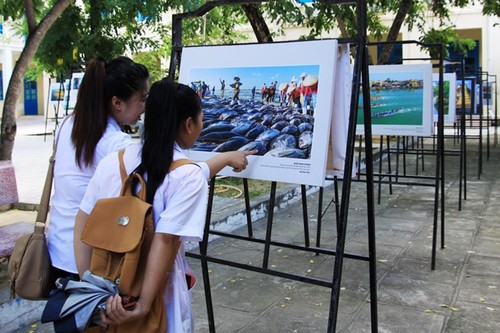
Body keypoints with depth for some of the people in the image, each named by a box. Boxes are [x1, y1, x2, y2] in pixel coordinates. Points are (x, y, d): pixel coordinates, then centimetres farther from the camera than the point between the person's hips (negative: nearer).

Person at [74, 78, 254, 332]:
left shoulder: (112, 161, -1)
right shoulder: (189, 176, -17)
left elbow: (83, 222, -1)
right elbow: (165, 241, -25)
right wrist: (143, 306, -23)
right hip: (154, 294, -4)